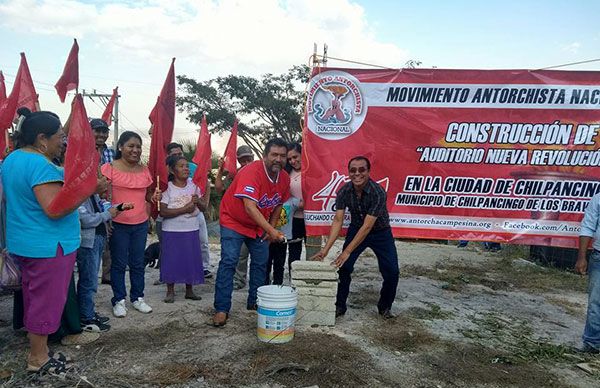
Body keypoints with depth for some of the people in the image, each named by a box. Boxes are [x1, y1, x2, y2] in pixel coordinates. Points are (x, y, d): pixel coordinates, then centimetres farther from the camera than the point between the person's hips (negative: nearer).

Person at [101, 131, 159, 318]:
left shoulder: (144, 170, 7)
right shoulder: (109, 168, -7)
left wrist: (154, 197, -4)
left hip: (141, 224, 4)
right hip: (118, 225, -4)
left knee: (138, 263, 13)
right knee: (119, 264, 7)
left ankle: (138, 298, 26)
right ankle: (119, 300, 21)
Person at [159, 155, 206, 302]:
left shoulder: (193, 185, 3)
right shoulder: (167, 187, -9)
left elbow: (203, 208, 7)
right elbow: (163, 212, -17)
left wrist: (198, 202, -15)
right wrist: (185, 209, -21)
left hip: (191, 230, 4)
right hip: (172, 231, -3)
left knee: (191, 259, 8)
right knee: (171, 260, 2)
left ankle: (189, 290, 22)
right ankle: (170, 291, 18)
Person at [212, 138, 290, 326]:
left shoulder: (285, 178, -8)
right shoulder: (251, 172, -31)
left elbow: (278, 204, 9)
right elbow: (250, 207, -39)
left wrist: (271, 228, 3)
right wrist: (271, 230, -45)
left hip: (260, 225, 7)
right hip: (233, 221, -7)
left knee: (261, 262, 10)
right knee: (229, 261, -13)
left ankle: (254, 302, 25)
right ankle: (221, 309, -6)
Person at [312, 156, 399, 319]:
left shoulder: (378, 192, -30)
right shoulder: (343, 191, -17)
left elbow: (367, 226, -32)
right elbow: (338, 221, -18)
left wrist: (347, 252, -35)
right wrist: (326, 249, -28)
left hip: (380, 232, -2)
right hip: (356, 230, 3)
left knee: (392, 272, -9)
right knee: (343, 267, -9)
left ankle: (385, 306, 16)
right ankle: (340, 306, 9)